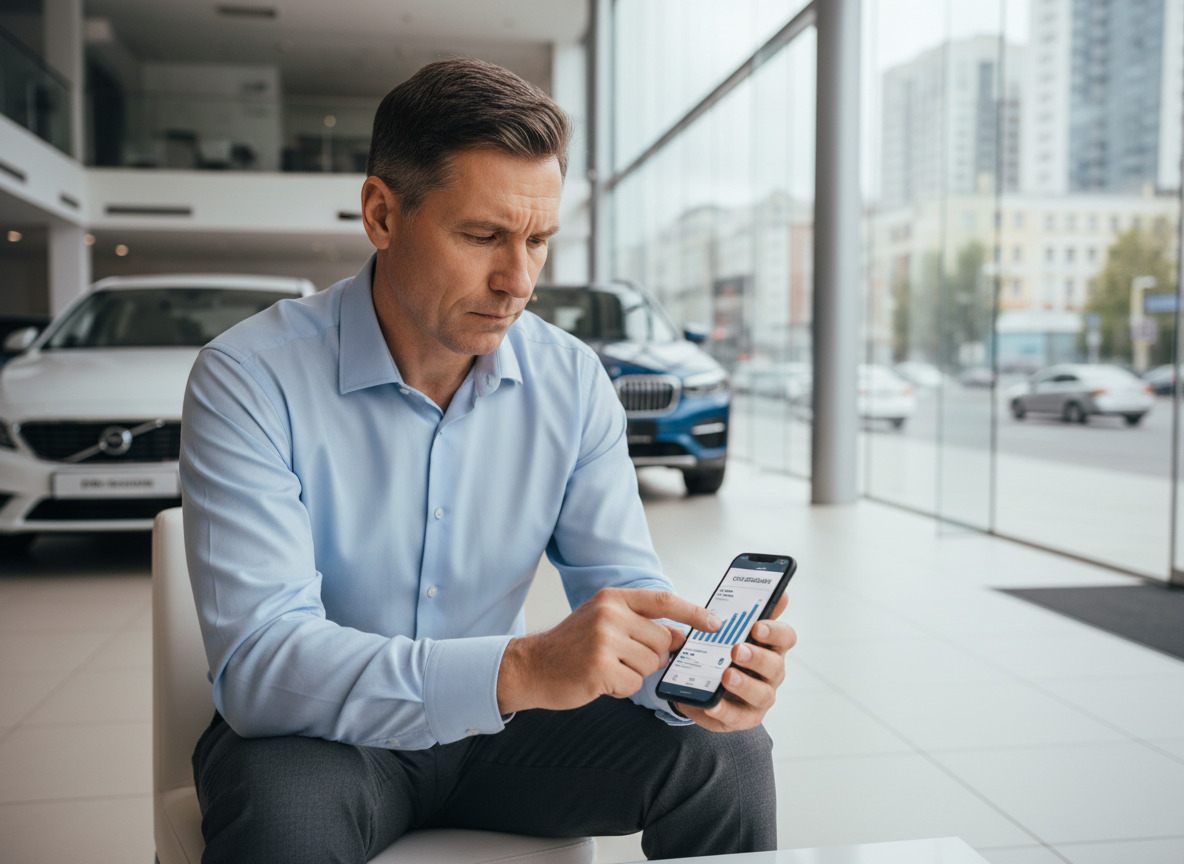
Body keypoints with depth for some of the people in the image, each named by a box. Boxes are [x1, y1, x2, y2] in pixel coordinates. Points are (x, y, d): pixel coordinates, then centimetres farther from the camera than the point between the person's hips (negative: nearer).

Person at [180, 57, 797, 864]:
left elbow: (623, 587, -4)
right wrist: (521, 669, -43)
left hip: (495, 722, 4)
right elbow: (256, 664, -30)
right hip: (319, 735, -3)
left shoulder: (573, 381, -6)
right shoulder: (250, 380, -21)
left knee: (726, 754, -14)